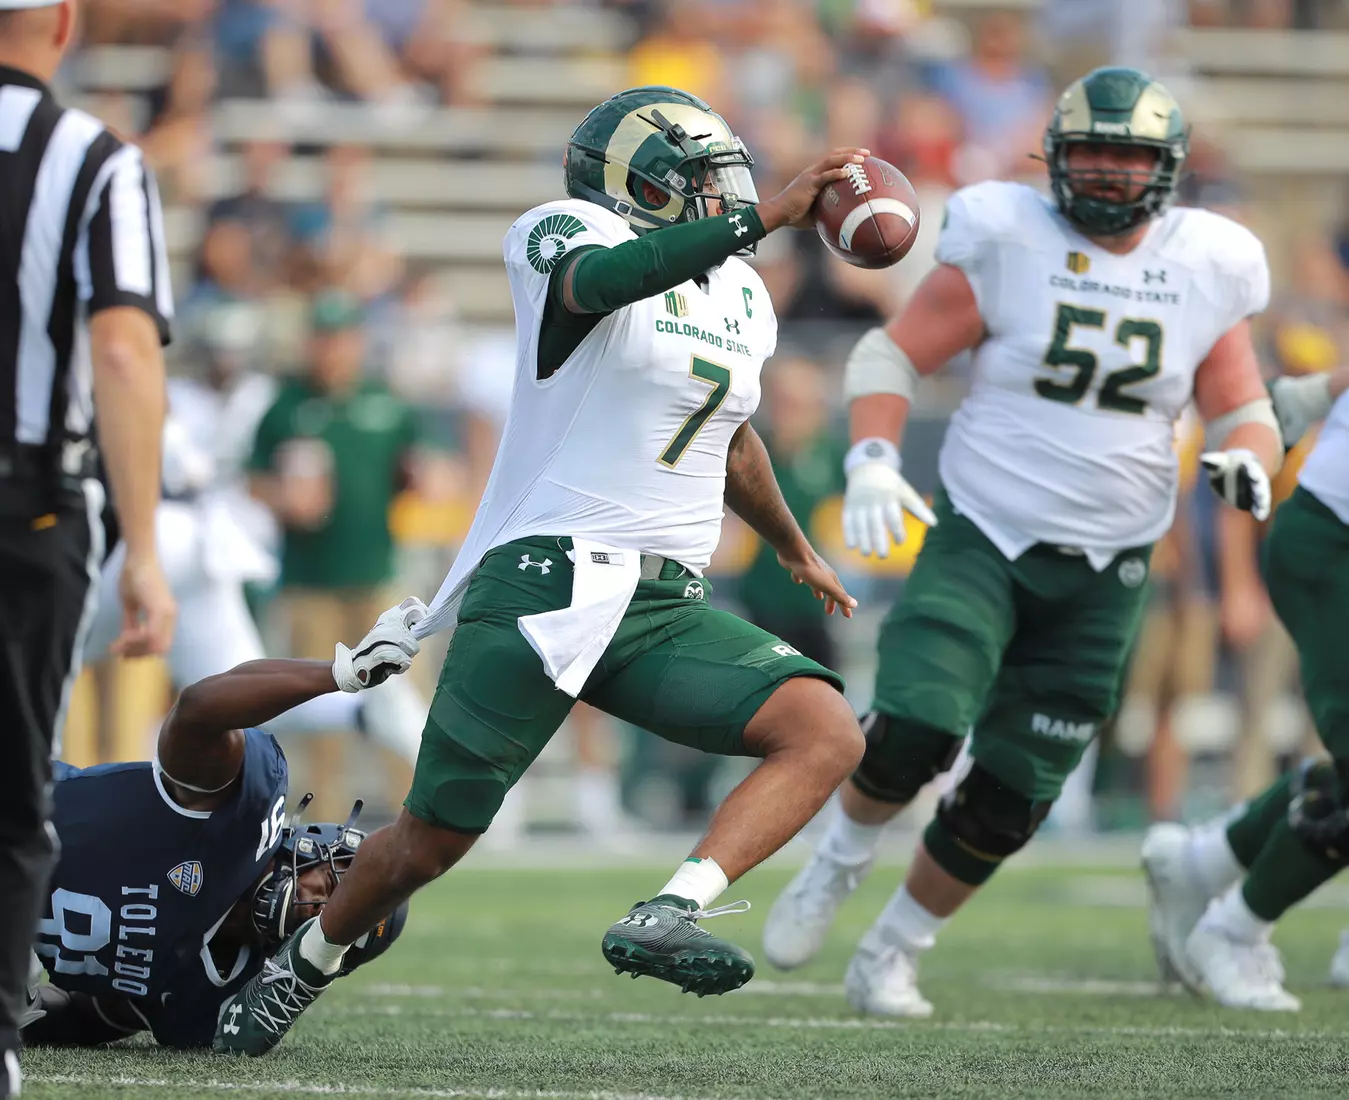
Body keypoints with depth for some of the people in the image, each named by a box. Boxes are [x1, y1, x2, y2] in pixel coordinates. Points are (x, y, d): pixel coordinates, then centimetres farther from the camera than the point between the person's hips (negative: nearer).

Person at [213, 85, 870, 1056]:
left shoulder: (742, 297, 17)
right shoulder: (570, 235, -5)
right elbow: (600, 279, -31)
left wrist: (793, 547, 48)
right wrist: (767, 218, -38)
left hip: (666, 608, 6)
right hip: (544, 584, -6)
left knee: (828, 736, -18)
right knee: (432, 842, 1)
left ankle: (665, 920, -29)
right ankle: (306, 966, 28)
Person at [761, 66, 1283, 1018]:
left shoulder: (1206, 270, 1)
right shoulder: (1008, 244, -8)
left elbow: (1243, 408, 8)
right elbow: (891, 352, -4)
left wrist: (1248, 458, -15)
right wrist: (872, 458, -20)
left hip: (1101, 580, 3)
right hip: (982, 539, -3)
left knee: (1009, 798, 2)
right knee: (918, 729, -23)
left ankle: (893, 954, 24)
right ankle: (842, 859, 8)